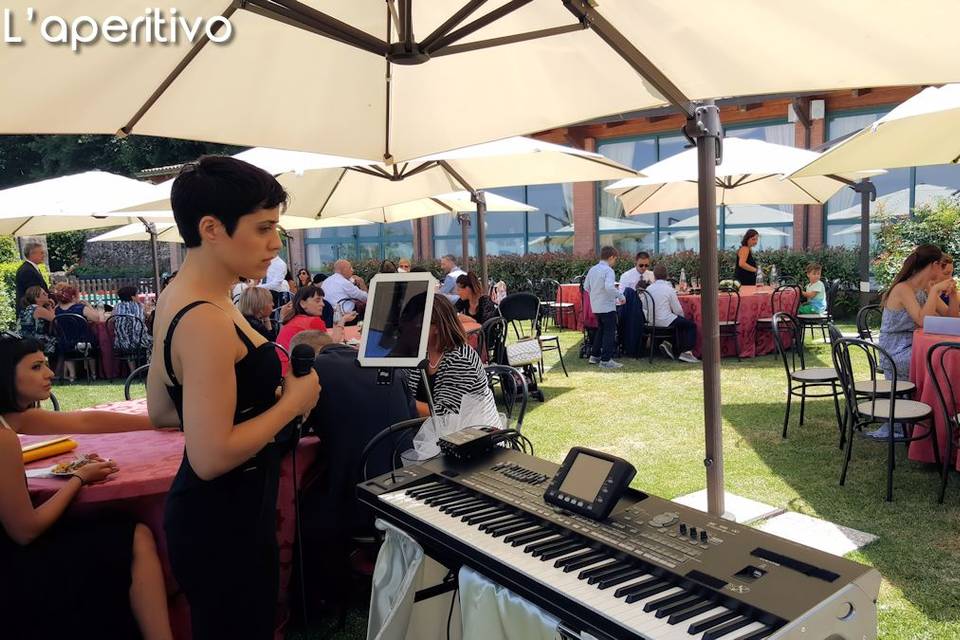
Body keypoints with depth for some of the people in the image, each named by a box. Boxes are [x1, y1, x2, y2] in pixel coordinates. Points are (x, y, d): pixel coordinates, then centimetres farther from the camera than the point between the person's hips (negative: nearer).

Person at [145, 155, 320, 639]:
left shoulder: (176, 298, 4)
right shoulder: (205, 320, -26)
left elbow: (160, 410, 12)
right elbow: (211, 457, -28)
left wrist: (263, 394, 6)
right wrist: (292, 402, -17)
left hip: (209, 513, 9)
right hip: (224, 524, -9)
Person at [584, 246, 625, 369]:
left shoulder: (592, 269, 7)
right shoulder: (608, 270, -16)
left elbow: (586, 286, 14)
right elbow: (609, 287, -30)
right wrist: (620, 296, -18)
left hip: (596, 306, 8)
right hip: (607, 307, -8)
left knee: (601, 330, 21)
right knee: (610, 332, 0)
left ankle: (595, 356, 25)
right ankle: (606, 360, -1)